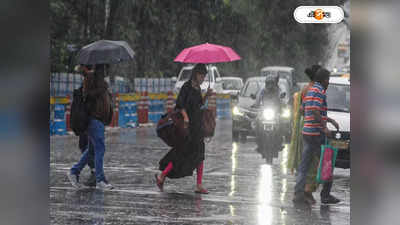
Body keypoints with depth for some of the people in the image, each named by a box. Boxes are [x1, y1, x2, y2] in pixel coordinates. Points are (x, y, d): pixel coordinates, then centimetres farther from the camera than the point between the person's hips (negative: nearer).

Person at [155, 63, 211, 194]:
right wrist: (185, 116, -32)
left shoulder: (197, 88, 14)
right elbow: (180, 103, -18)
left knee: (200, 155, 3)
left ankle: (199, 186, 2)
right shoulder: (186, 87, -10)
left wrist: (206, 95, 6)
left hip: (197, 125, 8)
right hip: (188, 124, -8)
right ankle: (161, 176, 7)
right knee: (184, 153, -6)